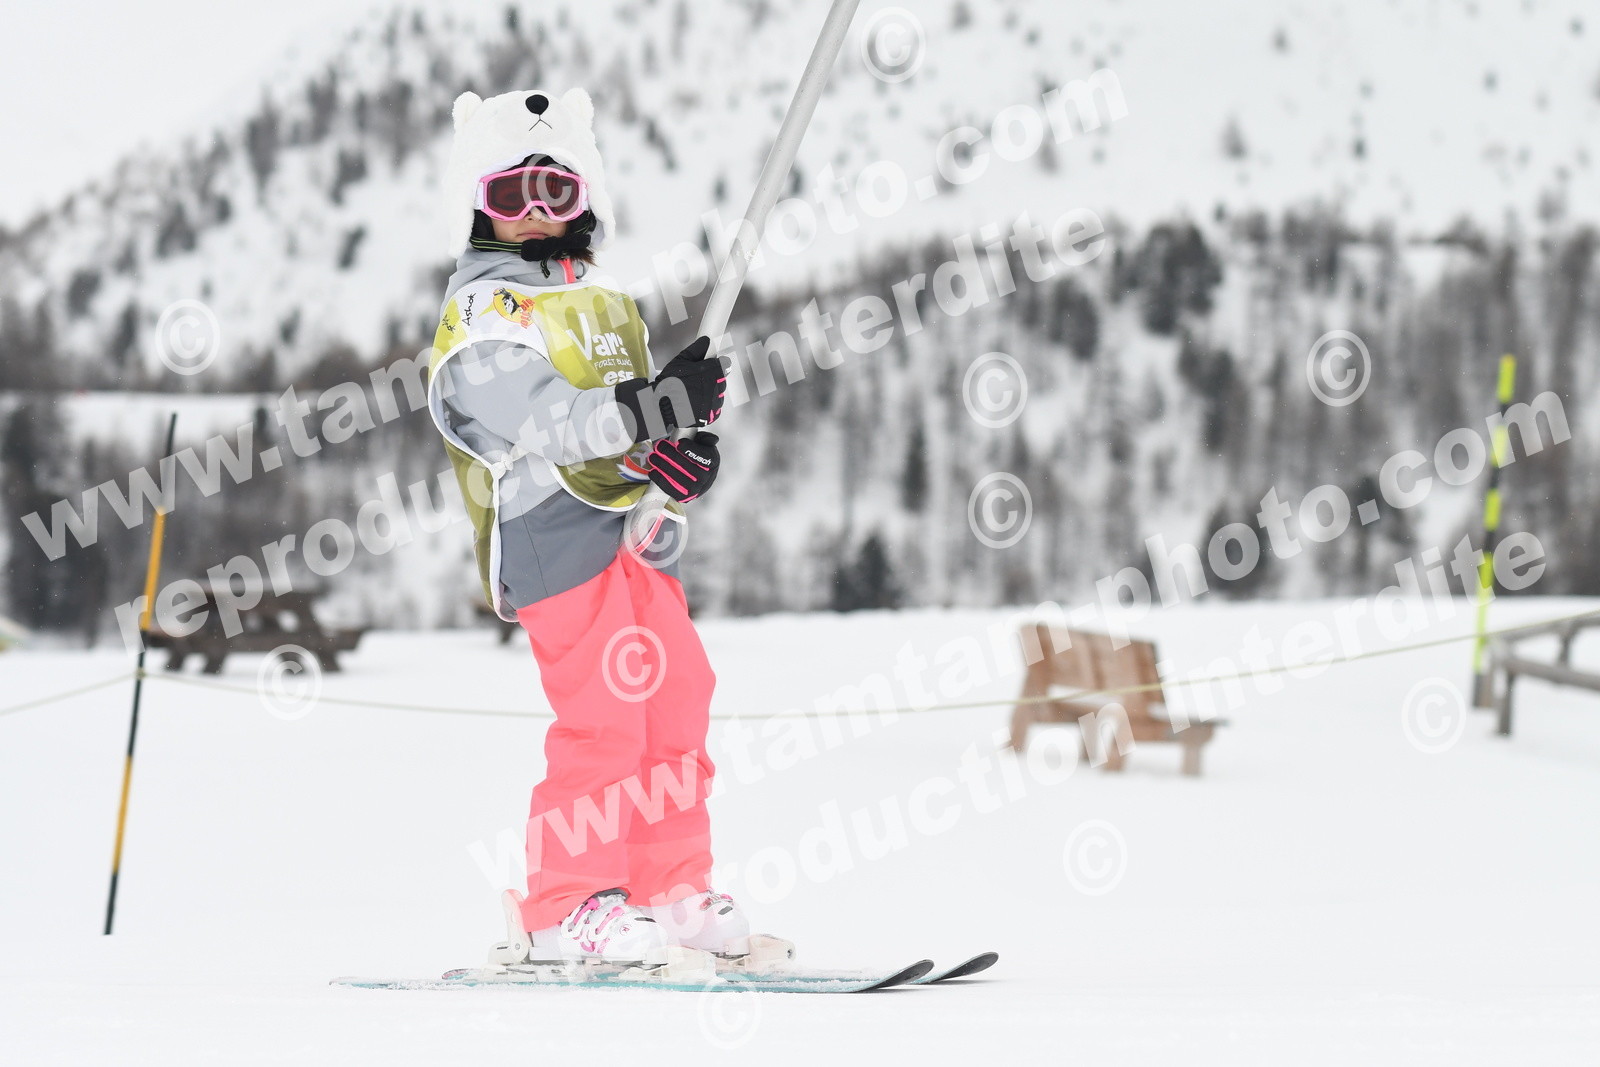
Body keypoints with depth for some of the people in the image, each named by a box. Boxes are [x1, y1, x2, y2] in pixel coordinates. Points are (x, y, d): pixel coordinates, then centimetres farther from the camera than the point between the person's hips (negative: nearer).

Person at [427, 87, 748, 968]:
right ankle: (565, 908, -8)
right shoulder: (482, 314, -3)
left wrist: (686, 453, -3)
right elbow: (540, 415, -19)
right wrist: (657, 408, -28)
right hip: (555, 529, -8)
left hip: (635, 531, 8)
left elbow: (643, 417, 21)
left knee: (677, 700, 8)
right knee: (602, 712, -14)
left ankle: (672, 890, 17)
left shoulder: (605, 303, 24)